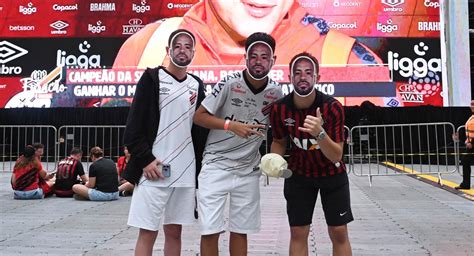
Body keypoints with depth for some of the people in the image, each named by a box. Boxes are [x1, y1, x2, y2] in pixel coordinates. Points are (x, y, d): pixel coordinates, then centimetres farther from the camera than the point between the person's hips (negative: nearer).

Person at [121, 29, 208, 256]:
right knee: (148, 233, -1)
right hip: (154, 169, -4)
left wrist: (199, 168, 9)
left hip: (186, 173, 4)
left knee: (174, 232, 11)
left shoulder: (197, 85, 12)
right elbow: (133, 126, -6)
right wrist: (146, 159, -13)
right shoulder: (152, 78, -1)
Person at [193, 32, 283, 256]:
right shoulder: (229, 83, -13)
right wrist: (232, 125, -21)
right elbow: (199, 116, -9)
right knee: (210, 232, -2)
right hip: (216, 165, -3)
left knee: (240, 231, 12)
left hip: (248, 170, 4)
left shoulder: (276, 92, -2)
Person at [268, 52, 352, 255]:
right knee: (298, 233, 3)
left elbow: (336, 156, -25)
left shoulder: (332, 107, -24)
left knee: (339, 233, 3)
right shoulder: (280, 109, -17)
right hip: (298, 174, 1)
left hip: (332, 173, -1)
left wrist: (320, 133, -44)